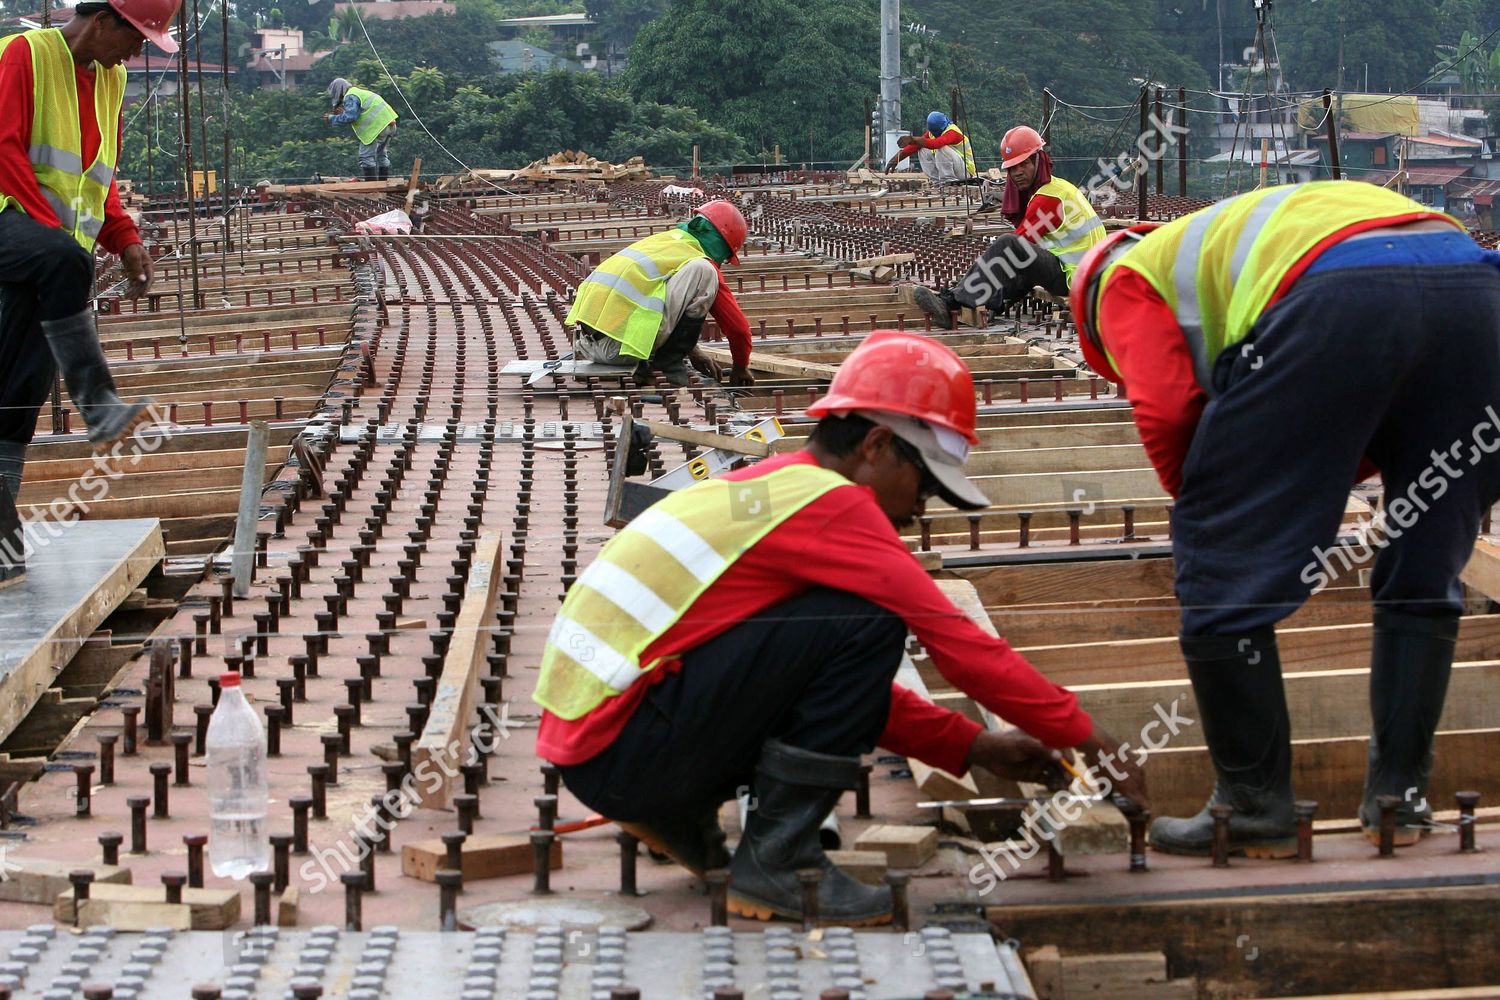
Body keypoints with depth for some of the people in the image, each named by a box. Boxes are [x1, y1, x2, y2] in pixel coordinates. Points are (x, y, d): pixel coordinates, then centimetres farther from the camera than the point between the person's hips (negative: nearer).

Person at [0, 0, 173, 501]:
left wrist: (124, 238, 9)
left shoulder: (111, 79, 19)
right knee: (63, 260, -39)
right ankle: (98, 406, -43)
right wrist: (52, 227, -21)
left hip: (61, 247, 7)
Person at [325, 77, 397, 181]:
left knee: (366, 157, -6)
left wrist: (332, 118, -6)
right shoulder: (360, 92, 25)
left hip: (377, 126, -10)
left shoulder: (350, 97, -6)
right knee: (381, 155, 20)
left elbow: (350, 117, -17)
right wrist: (343, 113, 24)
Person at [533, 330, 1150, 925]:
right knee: (866, 627, -14)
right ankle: (774, 864, -11)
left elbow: (847, 685, 24)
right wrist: (1089, 738, -1)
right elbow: (956, 641, -11)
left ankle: (677, 816, 15)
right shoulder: (831, 503, -11)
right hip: (619, 751, -10)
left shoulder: (773, 488, 19)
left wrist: (975, 747, 19)